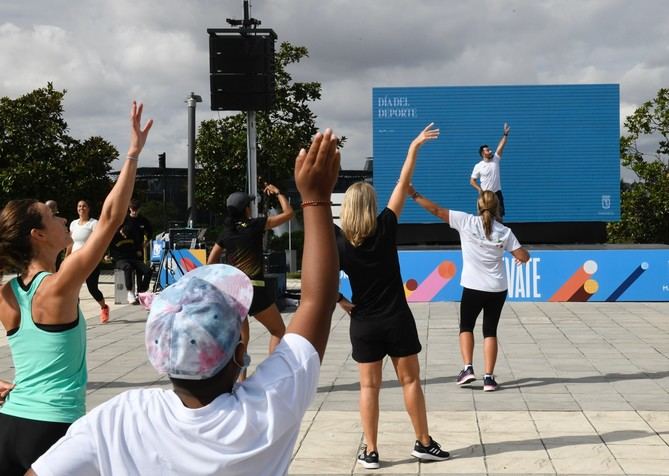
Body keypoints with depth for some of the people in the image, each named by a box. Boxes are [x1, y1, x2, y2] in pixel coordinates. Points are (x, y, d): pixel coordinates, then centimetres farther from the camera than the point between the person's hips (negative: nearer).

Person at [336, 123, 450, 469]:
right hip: (397, 320, -1)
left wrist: (343, 304, 2)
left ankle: (370, 452, 10)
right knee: (410, 381, 10)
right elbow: (403, 184, -4)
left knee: (369, 386, 7)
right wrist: (414, 147, 3)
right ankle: (423, 443, 18)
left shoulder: (339, 244, -8)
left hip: (364, 324, 1)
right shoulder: (385, 229, -9)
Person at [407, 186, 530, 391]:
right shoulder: (504, 232, -3)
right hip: (497, 289, 1)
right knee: (490, 330, 11)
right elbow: (523, 257, -2)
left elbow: (437, 210, -7)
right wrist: (524, 253, 22)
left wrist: (414, 194, 1)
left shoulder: (466, 222, -8)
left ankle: (468, 368, 3)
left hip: (473, 287, -1)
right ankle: (488, 377, 3)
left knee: (466, 326, 18)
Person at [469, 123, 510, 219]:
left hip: (497, 193, 3)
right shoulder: (478, 166, -6)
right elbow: (472, 181, -1)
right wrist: (480, 189, -16)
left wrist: (505, 134, -17)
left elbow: (501, 146, -8)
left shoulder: (495, 159, 1)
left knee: (499, 216, 7)